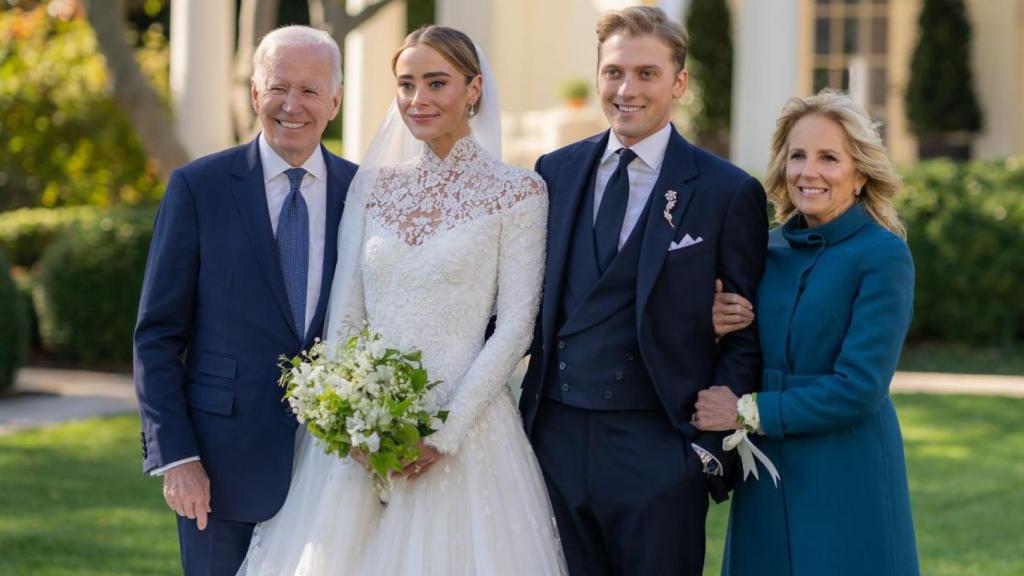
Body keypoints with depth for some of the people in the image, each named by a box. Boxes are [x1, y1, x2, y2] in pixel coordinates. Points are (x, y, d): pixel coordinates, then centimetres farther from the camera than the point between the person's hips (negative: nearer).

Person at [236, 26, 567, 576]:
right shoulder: (372, 186, 9)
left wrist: (446, 433, -14)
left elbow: (515, 325, -7)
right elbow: (344, 312, 8)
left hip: (463, 427, -3)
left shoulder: (517, 192, -2)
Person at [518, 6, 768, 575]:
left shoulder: (728, 192, -3)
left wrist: (710, 441, -8)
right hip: (554, 439, 4)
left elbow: (748, 336, -1)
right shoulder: (555, 172, 9)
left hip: (658, 450, -3)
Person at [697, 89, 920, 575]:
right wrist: (715, 331, -8)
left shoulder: (883, 256, -10)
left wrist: (750, 412, -13)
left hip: (844, 484, -5)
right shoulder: (768, 251, 7)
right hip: (764, 483, 5)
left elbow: (858, 388, -17)